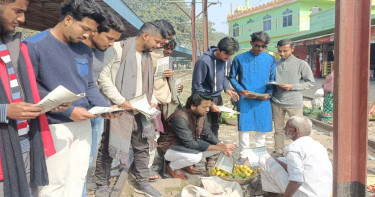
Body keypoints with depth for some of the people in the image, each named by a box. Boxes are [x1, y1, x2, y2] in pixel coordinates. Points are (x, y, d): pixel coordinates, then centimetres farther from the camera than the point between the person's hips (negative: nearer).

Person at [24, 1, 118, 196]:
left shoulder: (86, 51, 8)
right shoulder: (34, 45, -11)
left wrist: (107, 107, -4)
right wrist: (68, 111, -18)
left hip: (83, 124, 6)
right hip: (55, 127, -6)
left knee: (77, 178, 15)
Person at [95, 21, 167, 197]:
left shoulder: (147, 56, 14)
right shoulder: (118, 49, -10)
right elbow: (103, 77, -14)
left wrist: (152, 100, 4)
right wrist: (121, 101, -19)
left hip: (140, 111, 7)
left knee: (142, 147, 13)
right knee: (107, 149, 5)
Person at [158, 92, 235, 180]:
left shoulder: (202, 114, -7)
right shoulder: (180, 117, -32)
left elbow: (208, 134, -2)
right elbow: (190, 143, -32)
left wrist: (221, 146, -21)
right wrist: (218, 148, -32)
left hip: (189, 143, 8)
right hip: (170, 148, -8)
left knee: (217, 145, -4)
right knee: (195, 156, -36)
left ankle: (188, 164, 10)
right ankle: (172, 167, -3)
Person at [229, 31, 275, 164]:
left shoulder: (270, 60, 5)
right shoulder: (239, 59, 1)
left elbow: (273, 79, 9)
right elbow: (232, 77, 7)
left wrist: (269, 93, -8)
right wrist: (241, 90, -8)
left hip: (263, 100, 1)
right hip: (245, 99, -1)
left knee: (262, 128, 9)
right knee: (243, 127, 2)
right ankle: (244, 154, 17)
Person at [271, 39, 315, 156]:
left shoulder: (301, 64, -2)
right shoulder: (275, 64, 9)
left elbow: (311, 83, -2)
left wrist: (292, 86, -13)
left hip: (294, 103, -3)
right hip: (277, 102, 3)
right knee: (278, 129, 12)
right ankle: (278, 153, 24)